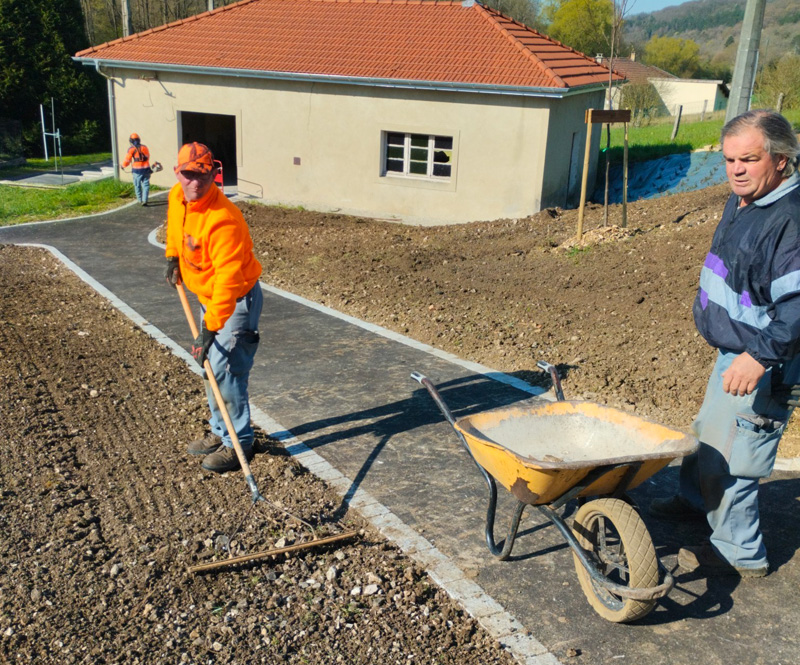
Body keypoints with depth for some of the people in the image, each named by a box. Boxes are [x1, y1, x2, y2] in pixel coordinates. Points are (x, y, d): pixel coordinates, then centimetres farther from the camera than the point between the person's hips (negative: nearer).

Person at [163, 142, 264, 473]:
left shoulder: (224, 220, -33)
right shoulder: (177, 197, -6)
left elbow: (228, 279, -36)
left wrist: (210, 328, -38)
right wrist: (173, 256, 13)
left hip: (237, 300, -9)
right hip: (208, 297, 9)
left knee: (224, 370, -11)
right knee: (210, 365, 17)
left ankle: (238, 443, 5)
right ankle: (220, 432, 33)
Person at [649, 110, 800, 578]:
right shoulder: (742, 202, 6)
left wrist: (761, 355, -40)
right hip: (733, 352, 10)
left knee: (727, 457, 0)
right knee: (708, 432, 27)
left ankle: (741, 553, 20)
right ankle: (695, 500, 51)